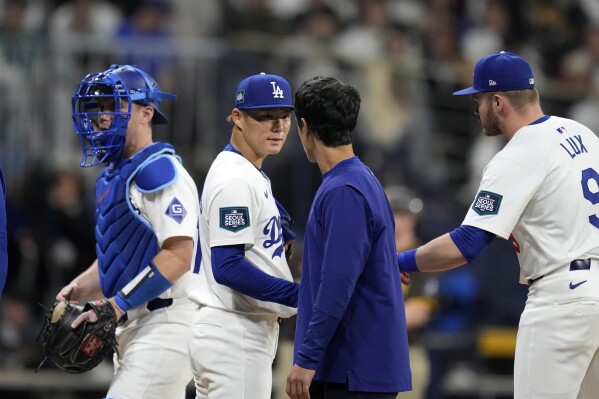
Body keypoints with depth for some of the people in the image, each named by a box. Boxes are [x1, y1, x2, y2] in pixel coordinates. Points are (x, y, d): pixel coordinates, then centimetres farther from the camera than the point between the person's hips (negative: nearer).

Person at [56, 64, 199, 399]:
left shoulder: (159, 171, -13)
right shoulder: (112, 176, 17)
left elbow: (178, 256, -22)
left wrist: (114, 307, -22)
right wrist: (76, 291, 9)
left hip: (165, 320, -10)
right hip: (133, 327, 10)